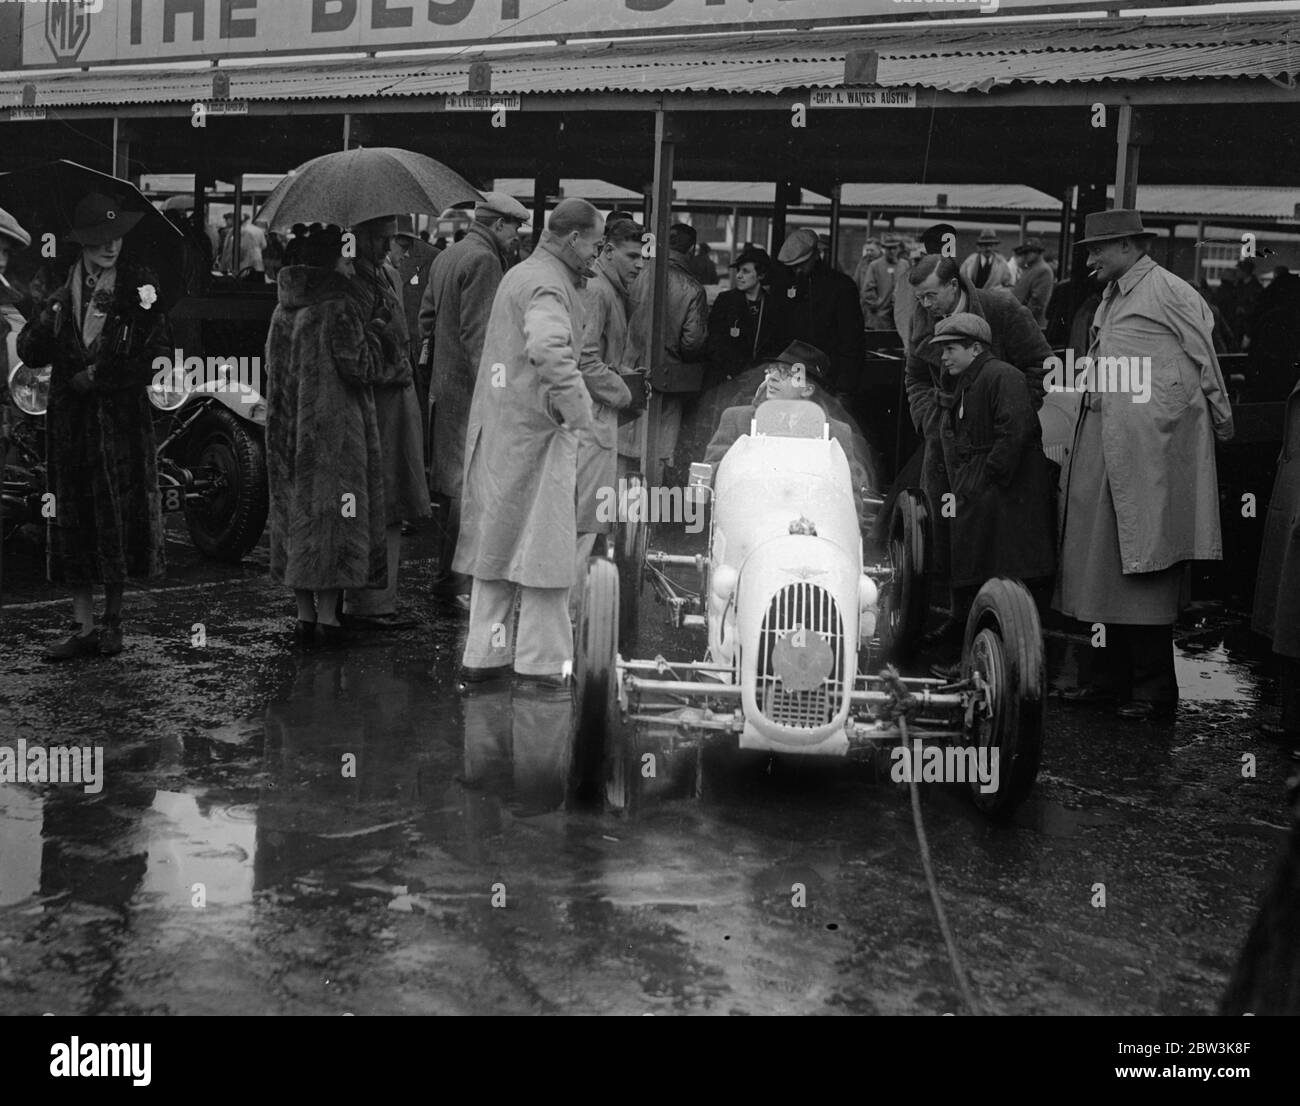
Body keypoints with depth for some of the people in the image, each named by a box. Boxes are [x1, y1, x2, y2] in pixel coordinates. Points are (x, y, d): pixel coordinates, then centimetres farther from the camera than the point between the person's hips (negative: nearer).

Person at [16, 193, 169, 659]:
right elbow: (30, 354, 4)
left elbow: (158, 354, -4)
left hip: (123, 417, -3)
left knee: (120, 518, 2)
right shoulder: (62, 288, 7)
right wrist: (46, 321, -16)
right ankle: (84, 628, 9)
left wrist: (99, 377, -9)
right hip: (70, 422, 3)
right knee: (73, 520, 3)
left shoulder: (139, 284, 0)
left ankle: (112, 620, 18)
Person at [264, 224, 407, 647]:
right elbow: (358, 365, -15)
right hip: (334, 427, -7)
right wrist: (379, 335, 2)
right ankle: (327, 617, -1)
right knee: (332, 515, -1)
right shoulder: (337, 306, -14)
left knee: (298, 510, 11)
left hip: (291, 428, 7)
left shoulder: (284, 308, 10)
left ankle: (305, 615, 15)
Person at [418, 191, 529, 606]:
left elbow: (428, 317, 21)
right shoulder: (484, 260, -14)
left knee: (450, 481, 16)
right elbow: (478, 333, -20)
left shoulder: (446, 256, 17)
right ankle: (453, 579, -5)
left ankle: (449, 571, 25)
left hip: (444, 383, 10)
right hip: (470, 388, -10)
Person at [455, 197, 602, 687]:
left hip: (495, 427, 10)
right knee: (543, 543, -1)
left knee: (495, 541, 13)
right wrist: (576, 408, -27)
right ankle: (541, 660, 5)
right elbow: (549, 349, -34)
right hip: (535, 432, -10)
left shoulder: (518, 274, 17)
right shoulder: (548, 285, -15)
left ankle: (484, 654, 19)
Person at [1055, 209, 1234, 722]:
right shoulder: (1112, 298, 16)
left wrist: (1221, 423, 3)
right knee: (1106, 561, 12)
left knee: (1144, 569, -5)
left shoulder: (1171, 293, -9)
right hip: (1104, 445, 9)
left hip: (1149, 445, -8)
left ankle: (1155, 692, 3)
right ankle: (1115, 674, 22)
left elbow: (1205, 362, -4)